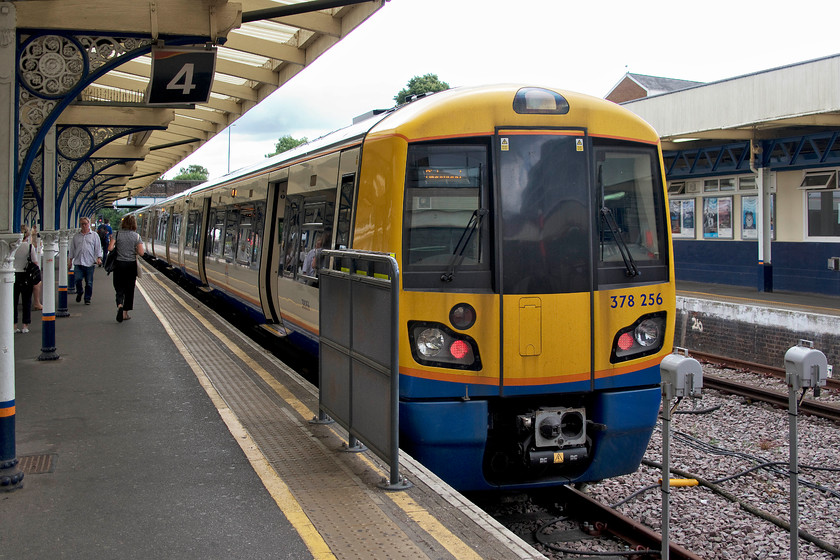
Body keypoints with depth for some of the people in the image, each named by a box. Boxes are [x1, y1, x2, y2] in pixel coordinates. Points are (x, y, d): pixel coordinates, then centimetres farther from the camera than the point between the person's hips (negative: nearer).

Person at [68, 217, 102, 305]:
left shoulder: (94, 235, 9)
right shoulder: (76, 236, 14)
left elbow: (98, 248, 6)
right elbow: (72, 249, 18)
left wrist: (99, 258, -8)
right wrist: (70, 260, 14)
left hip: (90, 263, -1)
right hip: (78, 262, 1)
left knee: (89, 282, 1)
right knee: (78, 279, -12)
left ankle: (87, 299, 12)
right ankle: (79, 292, 17)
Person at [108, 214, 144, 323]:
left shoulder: (117, 234, -4)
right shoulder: (136, 236, -3)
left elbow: (110, 248, -12)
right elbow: (141, 253, -9)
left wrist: (117, 248, 8)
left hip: (119, 264, 0)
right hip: (131, 265, 0)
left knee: (119, 288, 7)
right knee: (129, 289, 10)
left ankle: (119, 305, -21)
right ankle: (125, 313, 14)